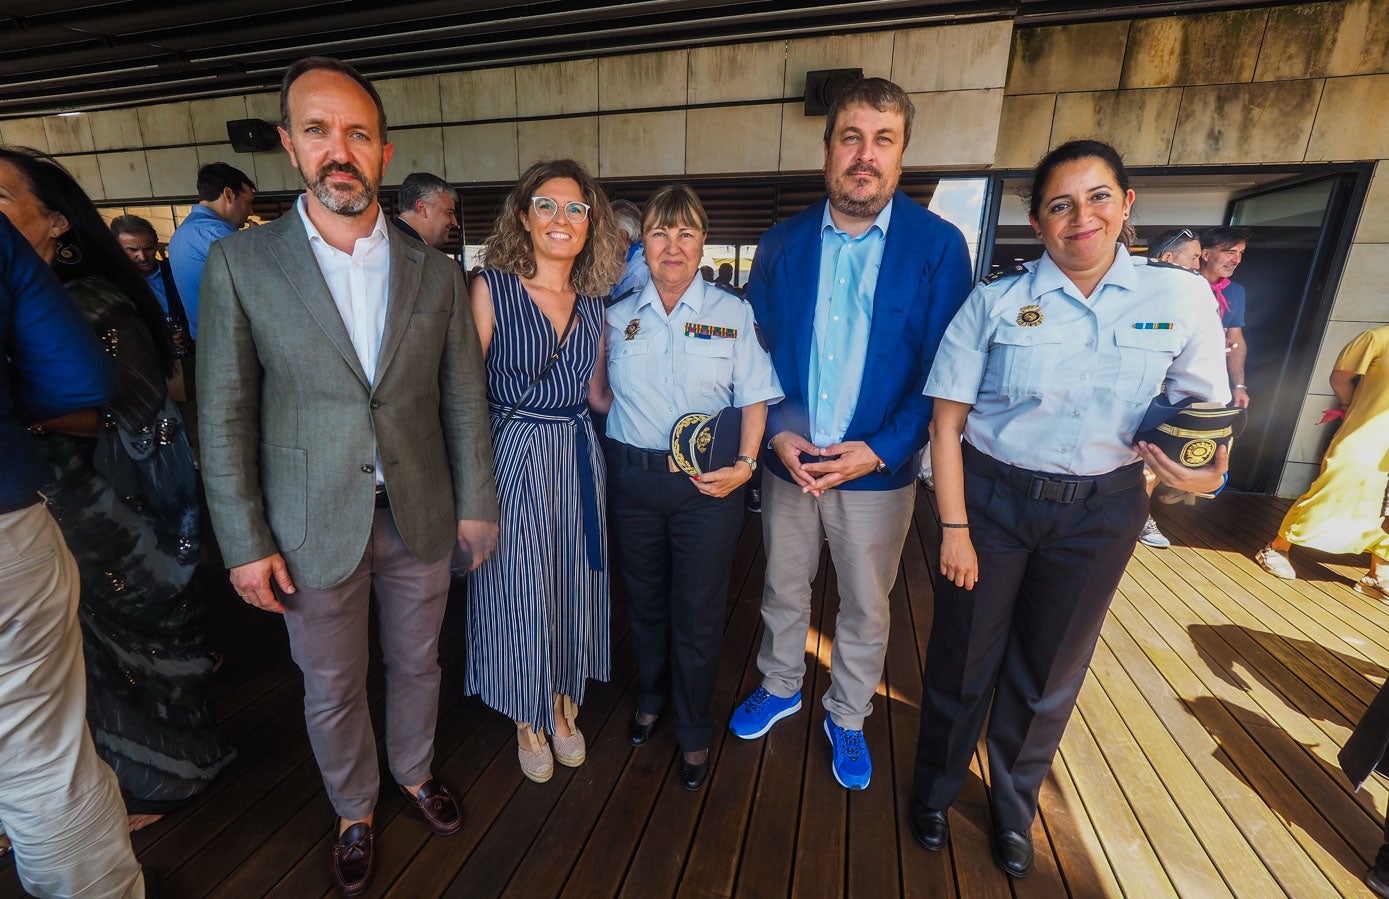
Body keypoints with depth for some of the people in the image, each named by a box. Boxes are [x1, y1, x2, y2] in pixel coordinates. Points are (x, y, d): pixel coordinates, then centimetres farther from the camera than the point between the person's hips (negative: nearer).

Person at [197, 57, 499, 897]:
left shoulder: (435, 272, -1)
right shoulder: (240, 262, -5)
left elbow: (464, 399, 1)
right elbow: (226, 416, -4)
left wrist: (476, 504, 1)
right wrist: (246, 542, -6)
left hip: (420, 513, 2)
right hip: (313, 526, -1)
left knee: (417, 662, 20)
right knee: (332, 687, 17)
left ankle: (415, 769, 49)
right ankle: (354, 810, 44)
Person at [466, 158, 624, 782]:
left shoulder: (593, 302, 6)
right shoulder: (490, 288, -7)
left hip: (577, 459, 4)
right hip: (512, 457, -4)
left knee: (572, 586, 15)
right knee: (517, 593, 9)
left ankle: (563, 706, 41)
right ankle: (527, 721, 36)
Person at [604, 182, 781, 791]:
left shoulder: (732, 312, 0)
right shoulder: (618, 317, 6)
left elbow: (754, 397, -2)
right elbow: (603, 395, 11)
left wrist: (745, 463, -14)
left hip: (708, 484, -2)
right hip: (633, 477, 3)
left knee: (698, 613, 8)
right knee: (644, 600, 18)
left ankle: (694, 732, 34)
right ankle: (650, 701, 46)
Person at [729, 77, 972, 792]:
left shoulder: (939, 245, -6)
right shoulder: (782, 243, 1)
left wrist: (881, 451, -18)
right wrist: (777, 434, -12)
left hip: (878, 468, -1)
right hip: (787, 461, 2)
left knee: (866, 608, 16)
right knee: (782, 591, 20)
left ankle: (847, 718, 42)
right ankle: (780, 688, 47)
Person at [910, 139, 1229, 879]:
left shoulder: (1181, 298, -3)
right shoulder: (996, 302, -8)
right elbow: (947, 423, -9)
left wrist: (1203, 471, -19)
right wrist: (954, 529, -12)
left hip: (1100, 513, 2)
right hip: (991, 498, -1)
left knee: (1048, 673, 18)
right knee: (963, 659, 12)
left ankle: (1014, 806, 47)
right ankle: (935, 789, 42)